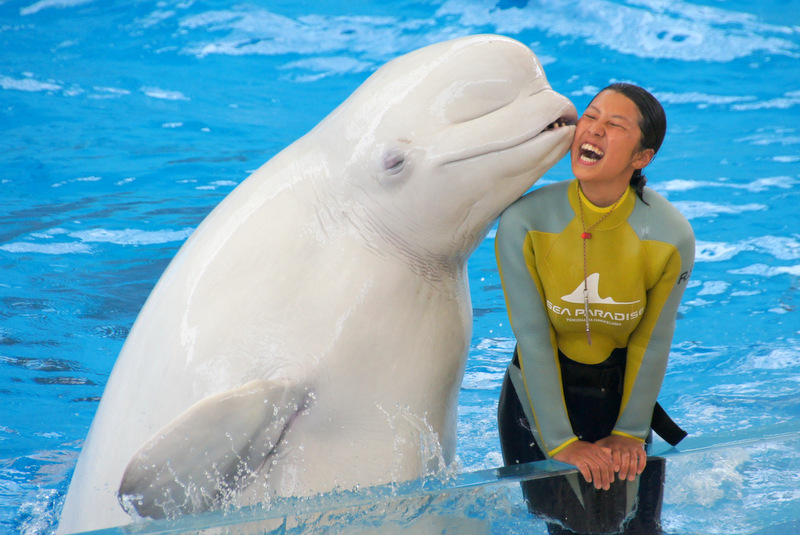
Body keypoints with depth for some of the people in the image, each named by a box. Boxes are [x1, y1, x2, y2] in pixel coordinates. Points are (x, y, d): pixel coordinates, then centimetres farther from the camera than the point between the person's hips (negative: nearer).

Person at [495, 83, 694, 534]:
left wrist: (629, 433, -1)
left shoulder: (671, 236, -19)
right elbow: (532, 337, -16)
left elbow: (652, 342, -7)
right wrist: (560, 442, -14)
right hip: (540, 394, -1)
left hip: (621, 391, 1)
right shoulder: (524, 222, -22)